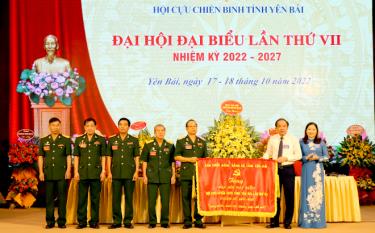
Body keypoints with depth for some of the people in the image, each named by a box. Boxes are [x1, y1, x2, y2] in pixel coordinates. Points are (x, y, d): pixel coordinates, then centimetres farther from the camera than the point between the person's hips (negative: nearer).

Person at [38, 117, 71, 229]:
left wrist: (68, 170, -6)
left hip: (62, 174, -2)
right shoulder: (43, 141, 10)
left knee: (62, 198, 0)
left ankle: (62, 221, 6)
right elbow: (40, 157, 9)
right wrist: (41, 172, 2)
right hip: (48, 174, 2)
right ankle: (50, 222, 11)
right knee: (49, 198, 4)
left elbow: (68, 157, 3)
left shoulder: (66, 140, 5)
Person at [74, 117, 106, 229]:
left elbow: (103, 157, 5)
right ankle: (81, 222, 11)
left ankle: (94, 221, 10)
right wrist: (76, 171, 1)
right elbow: (76, 157, 8)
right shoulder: (79, 140, 9)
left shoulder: (101, 140, 5)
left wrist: (103, 171, -2)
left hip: (96, 173, -1)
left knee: (95, 198, 3)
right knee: (82, 198, 3)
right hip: (83, 173, 1)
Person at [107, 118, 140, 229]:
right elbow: (109, 157, 10)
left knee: (129, 198, 1)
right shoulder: (112, 140, 9)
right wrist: (109, 172, 2)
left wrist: (136, 172, -3)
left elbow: (137, 157, 6)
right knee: (115, 198, 2)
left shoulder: (134, 140, 6)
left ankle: (128, 221, 8)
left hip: (129, 173, -1)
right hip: (116, 173, 1)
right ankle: (116, 221, 9)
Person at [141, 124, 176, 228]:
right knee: (151, 200, 0)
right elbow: (144, 162, 6)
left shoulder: (170, 146, 8)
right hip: (152, 176, 0)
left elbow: (173, 162, 10)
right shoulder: (148, 146, 5)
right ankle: (152, 222, 10)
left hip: (165, 177, 0)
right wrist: (144, 175, 0)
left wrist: (173, 176, 4)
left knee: (165, 200, 0)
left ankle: (165, 222, 10)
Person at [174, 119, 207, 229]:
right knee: (186, 197, -2)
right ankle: (187, 221, 4)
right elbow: (176, 157, 2)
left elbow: (205, 158, 19)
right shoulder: (181, 142, 8)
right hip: (186, 173, -2)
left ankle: (198, 220, 5)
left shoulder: (202, 142, 16)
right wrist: (189, 159, -9)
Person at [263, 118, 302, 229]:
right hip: (275, 169, 2)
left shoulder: (293, 139, 2)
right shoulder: (272, 139, 8)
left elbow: (298, 155, -1)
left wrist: (285, 158, -14)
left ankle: (287, 222, 12)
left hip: (288, 169, -1)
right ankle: (274, 221, 13)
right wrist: (263, 158, -10)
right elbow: (268, 153, 11)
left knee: (289, 196, 1)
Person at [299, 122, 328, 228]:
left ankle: (318, 220, 7)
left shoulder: (321, 142, 5)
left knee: (318, 193, 1)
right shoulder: (302, 142, 4)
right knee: (306, 193, 0)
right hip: (306, 170, 0)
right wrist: (306, 158, -14)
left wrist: (318, 158, -13)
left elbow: (326, 156, 5)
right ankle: (306, 220, 6)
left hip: (318, 170, 0)